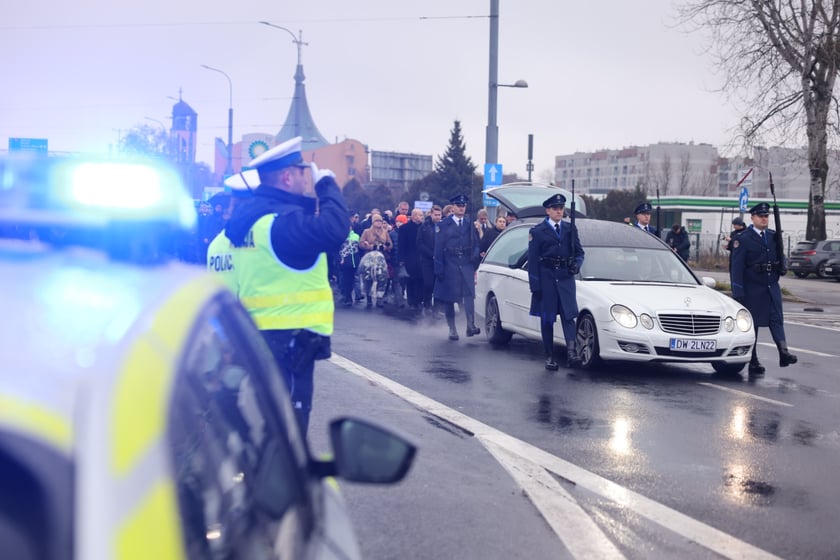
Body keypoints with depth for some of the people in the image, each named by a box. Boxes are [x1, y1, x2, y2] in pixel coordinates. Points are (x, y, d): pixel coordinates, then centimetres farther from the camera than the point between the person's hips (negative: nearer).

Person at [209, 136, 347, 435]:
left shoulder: (247, 213, 10)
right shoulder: (281, 218, -20)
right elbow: (333, 230, -32)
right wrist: (327, 184, -16)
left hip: (260, 330, 9)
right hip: (289, 334, -9)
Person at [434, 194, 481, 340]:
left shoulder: (470, 224, 10)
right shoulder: (444, 225, 3)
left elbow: (475, 245, 15)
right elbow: (438, 248, 2)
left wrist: (475, 257, -5)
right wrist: (439, 268, -4)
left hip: (466, 265, 1)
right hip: (449, 266, -1)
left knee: (469, 295, -14)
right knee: (449, 298, 3)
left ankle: (471, 325, -18)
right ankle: (452, 329, 11)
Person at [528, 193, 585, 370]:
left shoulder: (570, 229, 11)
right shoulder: (537, 231, 0)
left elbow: (579, 251, 15)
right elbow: (532, 260, -2)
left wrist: (576, 264, -8)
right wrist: (534, 286, -9)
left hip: (565, 278, 2)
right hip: (546, 279, -2)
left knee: (568, 316, -9)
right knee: (547, 319, 4)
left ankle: (571, 353, -19)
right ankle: (550, 357, 10)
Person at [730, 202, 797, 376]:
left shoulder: (773, 236, 12)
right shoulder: (743, 239, -5)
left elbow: (780, 256, 25)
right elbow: (736, 267, -9)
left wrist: (782, 266, 0)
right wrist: (738, 293, -15)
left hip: (772, 287, 4)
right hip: (752, 288, -4)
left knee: (777, 319, -10)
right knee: (751, 324, 2)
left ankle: (783, 353, -24)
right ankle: (753, 362, 7)